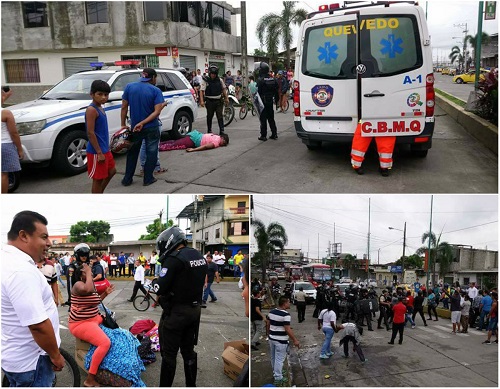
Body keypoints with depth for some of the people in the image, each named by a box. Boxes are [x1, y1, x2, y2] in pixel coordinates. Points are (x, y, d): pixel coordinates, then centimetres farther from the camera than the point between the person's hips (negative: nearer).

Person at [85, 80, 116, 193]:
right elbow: (90, 133, -21)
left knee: (111, 171, 22)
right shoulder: (91, 109, -17)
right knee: (98, 178, 0)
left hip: (105, 150, 10)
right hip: (96, 152, -10)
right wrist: (99, 153, -22)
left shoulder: (101, 108, 10)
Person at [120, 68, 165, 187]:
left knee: (132, 153, 18)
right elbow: (157, 111, -19)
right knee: (151, 153, 12)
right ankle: (148, 179, 14)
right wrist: (142, 123, -19)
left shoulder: (129, 87, -3)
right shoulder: (155, 90, -10)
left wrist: (123, 124, 3)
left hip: (134, 127, 3)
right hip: (151, 128, -3)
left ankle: (127, 179, 19)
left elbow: (124, 107, -2)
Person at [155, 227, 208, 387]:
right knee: (189, 350, 17)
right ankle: (191, 384, 25)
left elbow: (160, 288, -21)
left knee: (169, 354, 3)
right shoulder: (200, 256, 7)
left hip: (177, 312, -8)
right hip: (195, 309, 8)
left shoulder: (174, 259, -19)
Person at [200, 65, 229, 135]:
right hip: (209, 101, -2)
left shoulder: (219, 80, 4)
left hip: (218, 101, 2)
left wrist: (226, 98, 12)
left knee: (220, 116, -4)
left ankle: (221, 131, -3)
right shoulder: (206, 80, -7)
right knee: (209, 116, 10)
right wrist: (202, 101, -24)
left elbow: (224, 89, 15)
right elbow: (201, 91, -14)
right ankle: (209, 130, 23)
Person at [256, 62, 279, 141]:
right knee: (271, 118, 15)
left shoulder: (260, 80, -14)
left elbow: (258, 91, -16)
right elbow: (276, 90, 11)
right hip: (270, 101, 6)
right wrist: (276, 99, 19)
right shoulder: (272, 79, 7)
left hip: (263, 101, -6)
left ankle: (263, 135, 0)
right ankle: (274, 134, 17)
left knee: (263, 118, -1)